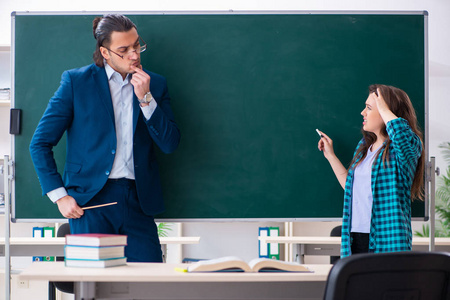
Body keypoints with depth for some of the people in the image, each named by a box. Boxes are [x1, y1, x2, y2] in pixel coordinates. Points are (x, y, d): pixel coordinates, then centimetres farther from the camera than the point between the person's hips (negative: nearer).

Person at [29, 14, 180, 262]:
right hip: (91, 201, -2)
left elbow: (170, 144, 4)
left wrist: (145, 98, -7)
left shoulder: (155, 84, 11)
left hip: (137, 202, 3)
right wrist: (59, 196, -3)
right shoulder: (76, 81, 2)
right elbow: (40, 143, 4)